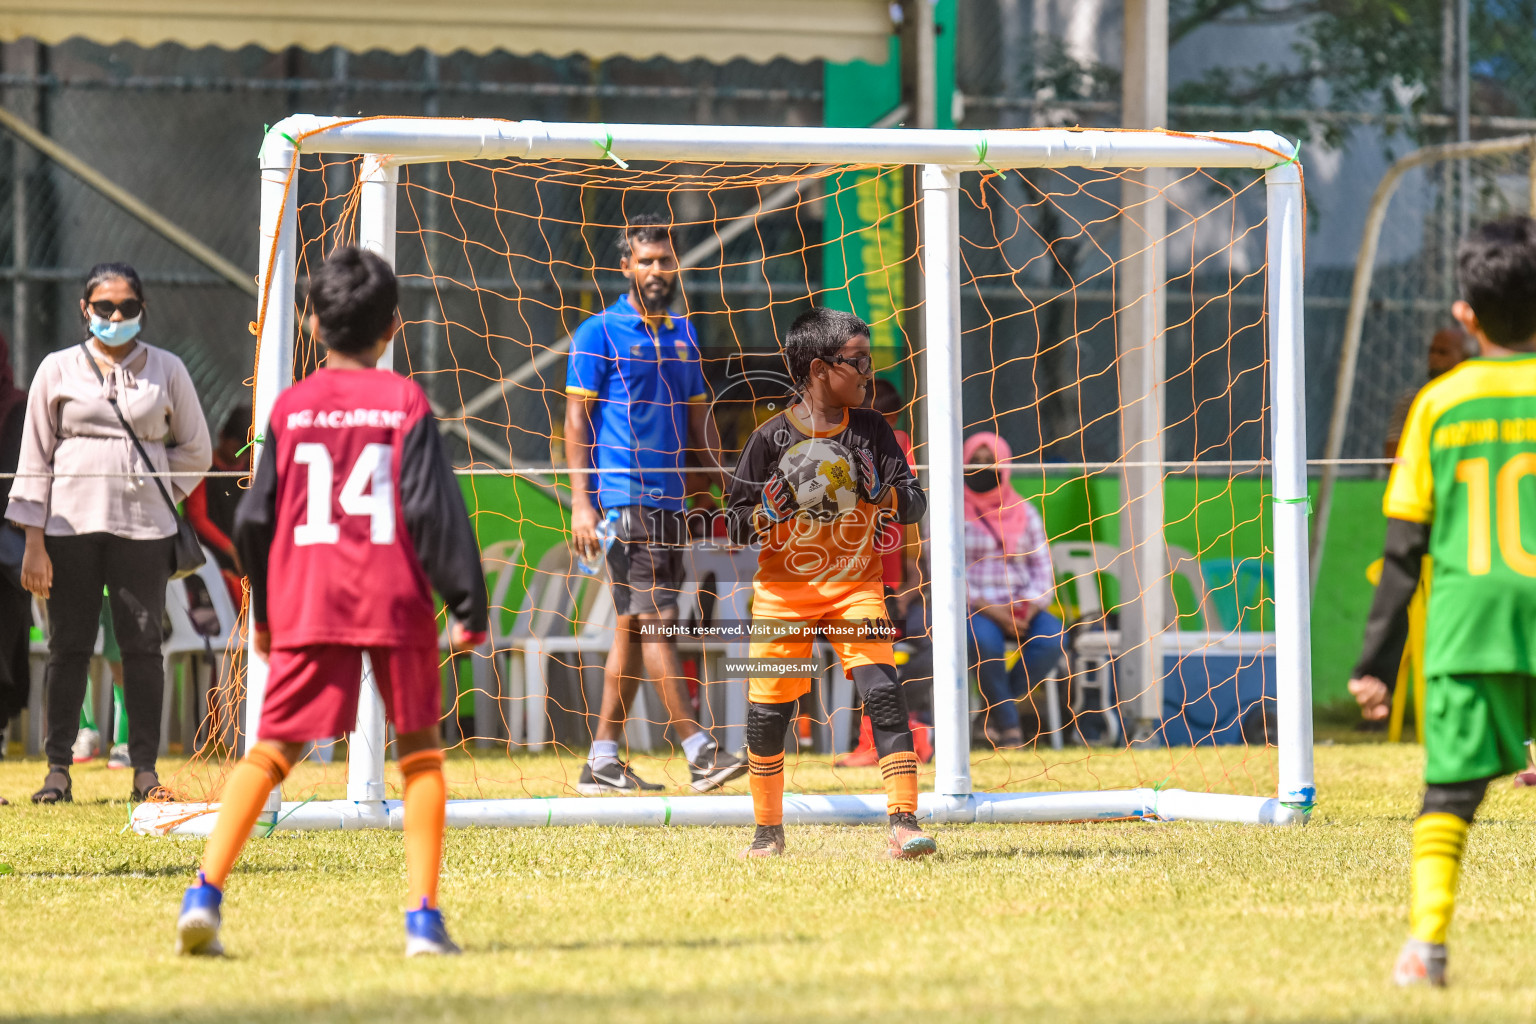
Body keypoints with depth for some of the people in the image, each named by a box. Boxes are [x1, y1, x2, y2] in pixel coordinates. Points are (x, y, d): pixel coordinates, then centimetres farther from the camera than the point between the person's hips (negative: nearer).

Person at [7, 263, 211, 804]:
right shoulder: (58, 370, 7)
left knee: (143, 646, -1)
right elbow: (35, 458, 5)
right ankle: (58, 768, 5)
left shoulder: (167, 370, 8)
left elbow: (195, 452, 17)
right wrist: (34, 543, -1)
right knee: (68, 646, 1)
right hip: (70, 525, 0)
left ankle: (145, 768, 4)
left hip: (142, 529, 0)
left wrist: (151, 490, 4)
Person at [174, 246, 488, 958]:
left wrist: (264, 611, 22)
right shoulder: (406, 402, 0)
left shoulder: (289, 408, 6)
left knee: (272, 749, 3)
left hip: (306, 604, 1)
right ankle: (424, 917, 5)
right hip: (396, 603, -1)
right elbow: (434, 510, -5)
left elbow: (254, 519, 9)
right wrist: (467, 605, 1)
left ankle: (206, 890, -14)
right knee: (419, 751, 11)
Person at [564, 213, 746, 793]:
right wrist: (581, 502, -12)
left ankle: (602, 761, 10)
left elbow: (698, 418, 22)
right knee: (655, 619, -10)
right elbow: (577, 421, -4)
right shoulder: (599, 333, -2)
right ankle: (699, 752, -13)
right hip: (624, 498, -7)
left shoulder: (683, 334, 17)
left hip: (669, 499, 7)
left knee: (632, 627, 7)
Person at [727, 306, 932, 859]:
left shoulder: (871, 429, 1)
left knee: (883, 693, -18)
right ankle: (768, 830, 24)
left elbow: (915, 503, 1)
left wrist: (882, 491, -20)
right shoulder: (771, 438, -5)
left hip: (854, 586, 0)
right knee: (767, 711, 3)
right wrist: (771, 509, -21)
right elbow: (737, 525, -1)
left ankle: (904, 823, -21)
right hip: (783, 591, 0)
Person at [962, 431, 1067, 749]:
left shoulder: (1025, 513, 15)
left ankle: (999, 707, -13)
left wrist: (1029, 608, -11)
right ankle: (1008, 723, -24)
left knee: (1052, 637, -28)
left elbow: (1043, 569, 10)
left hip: (1021, 607, 3)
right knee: (984, 639, -38)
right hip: (971, 609, -3)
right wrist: (989, 610, -17)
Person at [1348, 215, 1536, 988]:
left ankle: (1427, 937, -16)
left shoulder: (1439, 402, 4)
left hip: (1465, 621, 0)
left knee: (1449, 791, 0)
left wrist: (1375, 661, 8)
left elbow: (1404, 546, 4)